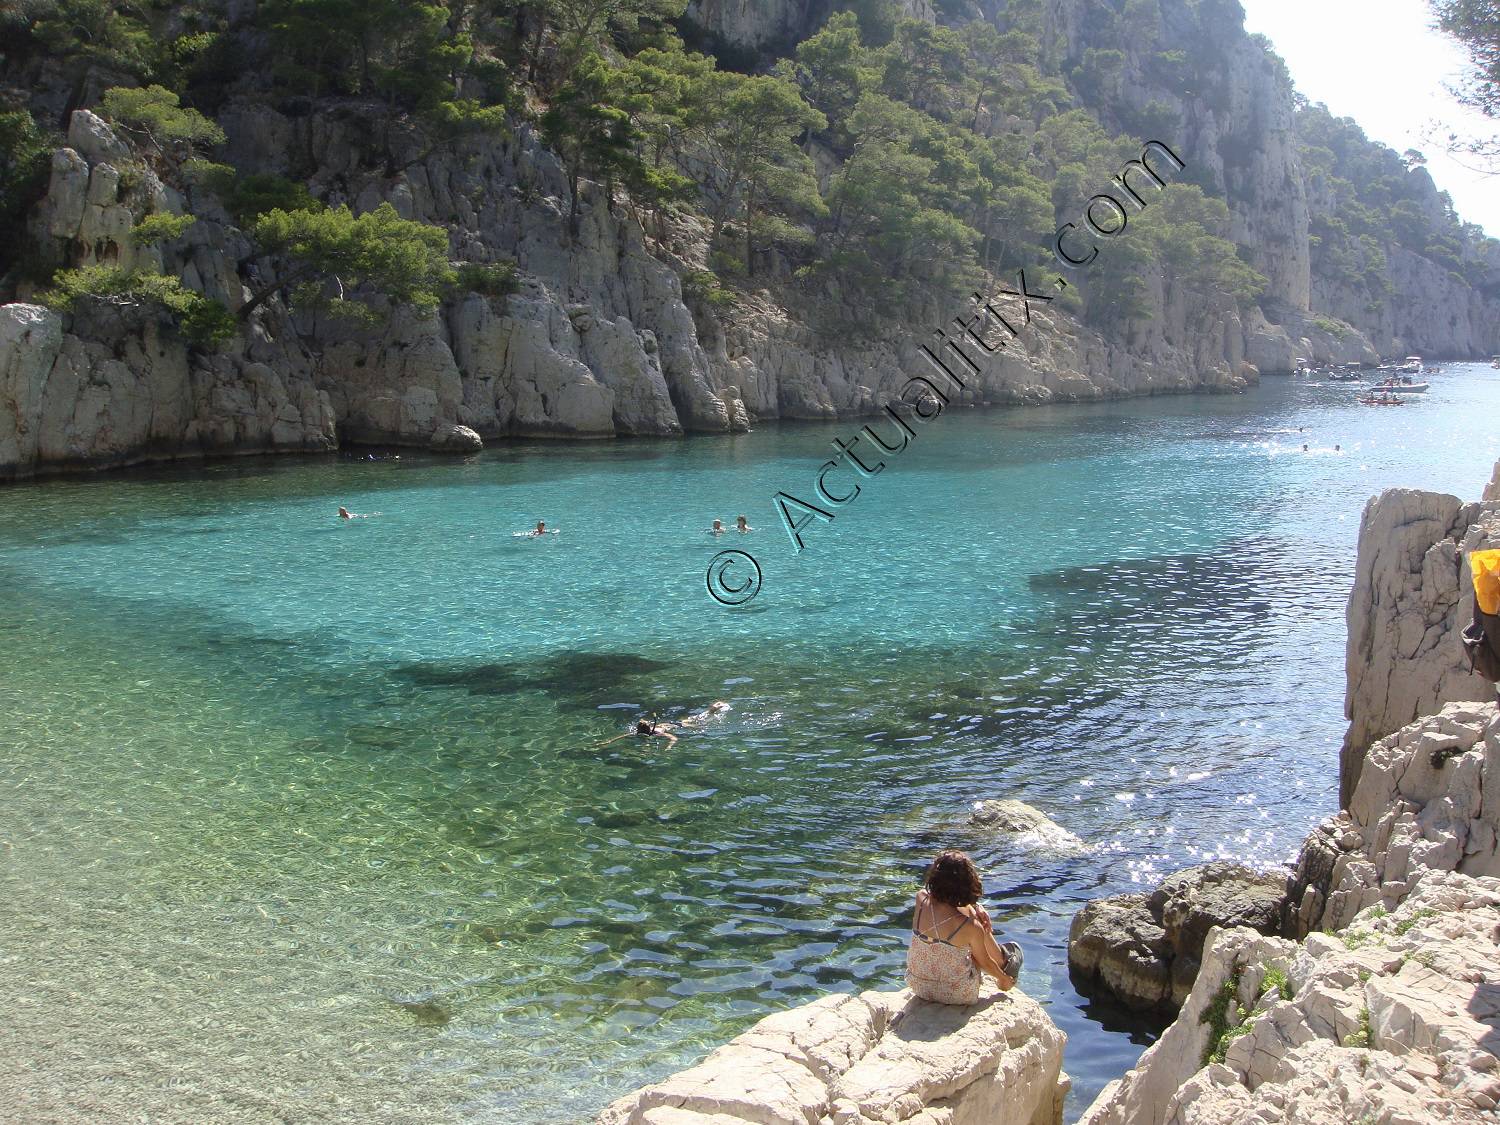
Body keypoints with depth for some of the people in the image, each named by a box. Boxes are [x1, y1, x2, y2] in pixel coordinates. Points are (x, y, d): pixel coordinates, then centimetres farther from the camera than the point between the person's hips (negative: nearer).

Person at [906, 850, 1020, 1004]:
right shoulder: (971, 927, -26)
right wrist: (1004, 979, 14)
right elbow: (985, 963, -6)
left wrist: (974, 911, -4)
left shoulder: (921, 900, -17)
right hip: (957, 994, -4)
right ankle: (1003, 962, 43)